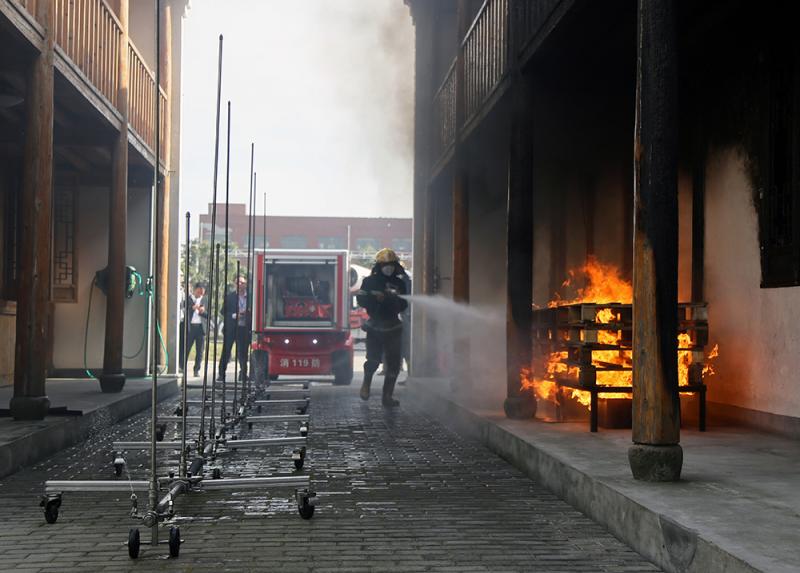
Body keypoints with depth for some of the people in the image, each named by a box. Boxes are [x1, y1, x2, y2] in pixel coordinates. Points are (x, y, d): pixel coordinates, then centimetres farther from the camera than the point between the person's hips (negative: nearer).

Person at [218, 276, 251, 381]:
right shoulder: (229, 296, 4)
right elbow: (223, 311, 1)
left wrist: (246, 313, -12)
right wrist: (234, 315, -14)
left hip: (244, 328, 1)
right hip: (231, 328, -1)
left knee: (243, 352, 6)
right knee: (226, 351, 0)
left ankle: (243, 374, 16)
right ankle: (221, 374, 4)